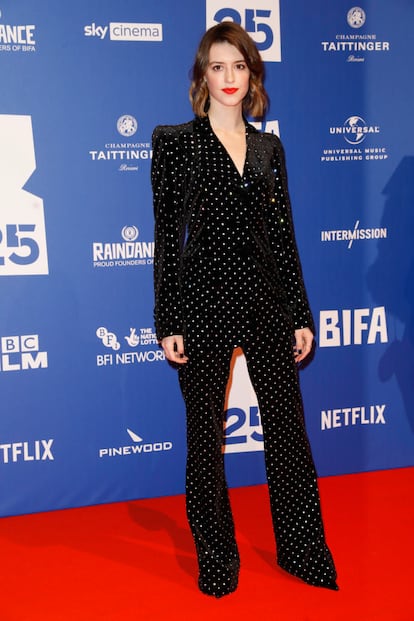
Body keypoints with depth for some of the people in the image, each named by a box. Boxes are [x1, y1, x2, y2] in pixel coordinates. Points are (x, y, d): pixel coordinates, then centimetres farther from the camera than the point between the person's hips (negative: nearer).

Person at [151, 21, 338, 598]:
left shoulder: (269, 148, 12)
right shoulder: (175, 141, 1)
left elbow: (284, 234, 10)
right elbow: (167, 236, -3)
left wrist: (301, 315, 6)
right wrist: (167, 323, -8)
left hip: (268, 300, 4)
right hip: (205, 300, -3)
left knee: (287, 424, 9)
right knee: (205, 433, 8)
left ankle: (302, 549, 30)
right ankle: (216, 556, 29)